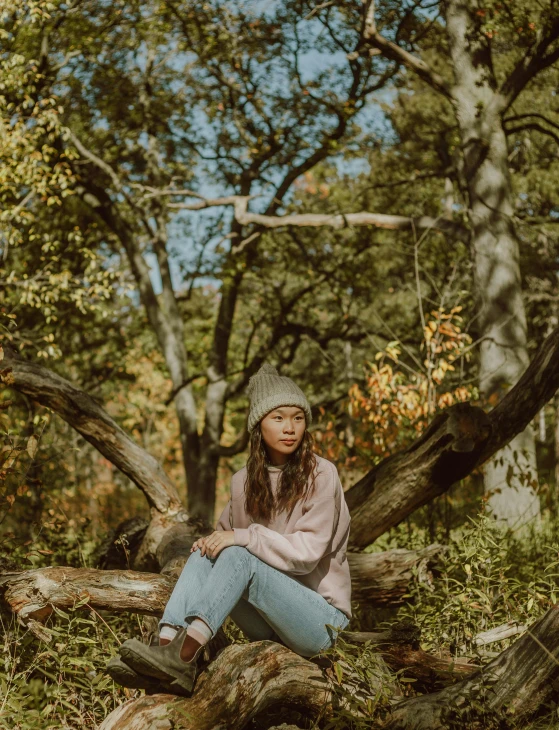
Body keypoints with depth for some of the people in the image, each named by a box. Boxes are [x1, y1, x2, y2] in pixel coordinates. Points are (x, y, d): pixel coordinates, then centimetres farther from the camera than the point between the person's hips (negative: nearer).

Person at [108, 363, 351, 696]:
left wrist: (244, 537, -24)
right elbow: (226, 533, 18)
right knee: (204, 554, -14)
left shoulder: (320, 475, -9)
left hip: (319, 620, -6)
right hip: (267, 622, 6)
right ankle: (169, 646, -35)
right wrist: (213, 542, -6)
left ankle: (182, 654, -45)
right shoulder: (245, 481, 8)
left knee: (240, 556, -28)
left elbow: (308, 551, -17)